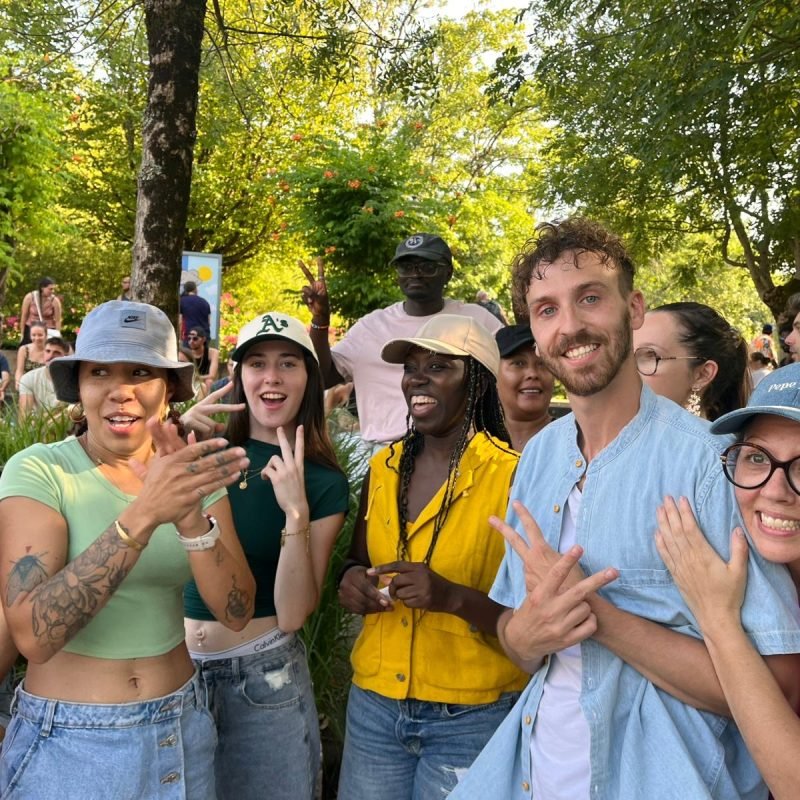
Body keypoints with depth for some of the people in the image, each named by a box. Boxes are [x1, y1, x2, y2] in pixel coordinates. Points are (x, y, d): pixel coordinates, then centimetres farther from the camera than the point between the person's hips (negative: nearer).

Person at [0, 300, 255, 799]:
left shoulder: (193, 472, -3)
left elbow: (237, 612, -12)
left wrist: (190, 519, -28)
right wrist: (142, 515, -36)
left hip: (181, 729, 4)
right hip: (68, 740, -3)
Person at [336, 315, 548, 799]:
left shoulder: (512, 476, -14)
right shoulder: (384, 467, 2)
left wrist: (454, 597, -28)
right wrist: (353, 580, -6)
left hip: (471, 718, -4)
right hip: (373, 703, 5)